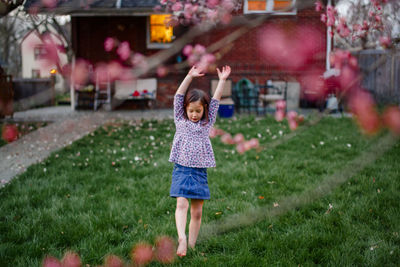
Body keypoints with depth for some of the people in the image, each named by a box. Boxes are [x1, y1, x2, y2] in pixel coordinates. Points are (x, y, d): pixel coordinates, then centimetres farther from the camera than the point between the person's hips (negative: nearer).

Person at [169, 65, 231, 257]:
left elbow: (215, 101, 8)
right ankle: (182, 239, -28)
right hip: (181, 169, -2)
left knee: (197, 212, 2)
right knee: (182, 204, -17)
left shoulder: (207, 123, 12)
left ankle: (191, 245, 7)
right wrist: (189, 77, -5)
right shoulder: (180, 120, 10)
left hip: (200, 171, 2)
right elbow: (178, 97, 2)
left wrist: (222, 81, 3)